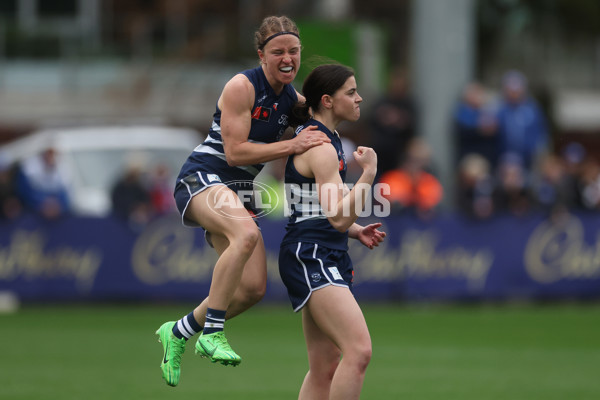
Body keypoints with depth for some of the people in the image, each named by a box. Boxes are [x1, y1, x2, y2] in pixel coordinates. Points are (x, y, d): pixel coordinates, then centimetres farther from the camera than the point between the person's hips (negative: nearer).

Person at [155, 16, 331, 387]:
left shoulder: (293, 99, 9)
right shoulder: (242, 87, -13)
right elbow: (235, 152, -19)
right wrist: (293, 145, -23)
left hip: (239, 191, 8)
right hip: (203, 178, -8)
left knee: (254, 287, -5)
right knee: (246, 233, -39)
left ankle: (179, 331, 18)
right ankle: (213, 332, -33)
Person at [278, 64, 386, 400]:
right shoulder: (321, 148, -15)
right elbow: (338, 217, -21)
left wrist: (357, 232, 14)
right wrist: (368, 174, -24)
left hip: (327, 258, 11)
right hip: (310, 258, -11)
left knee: (325, 368, 8)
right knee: (359, 350, -21)